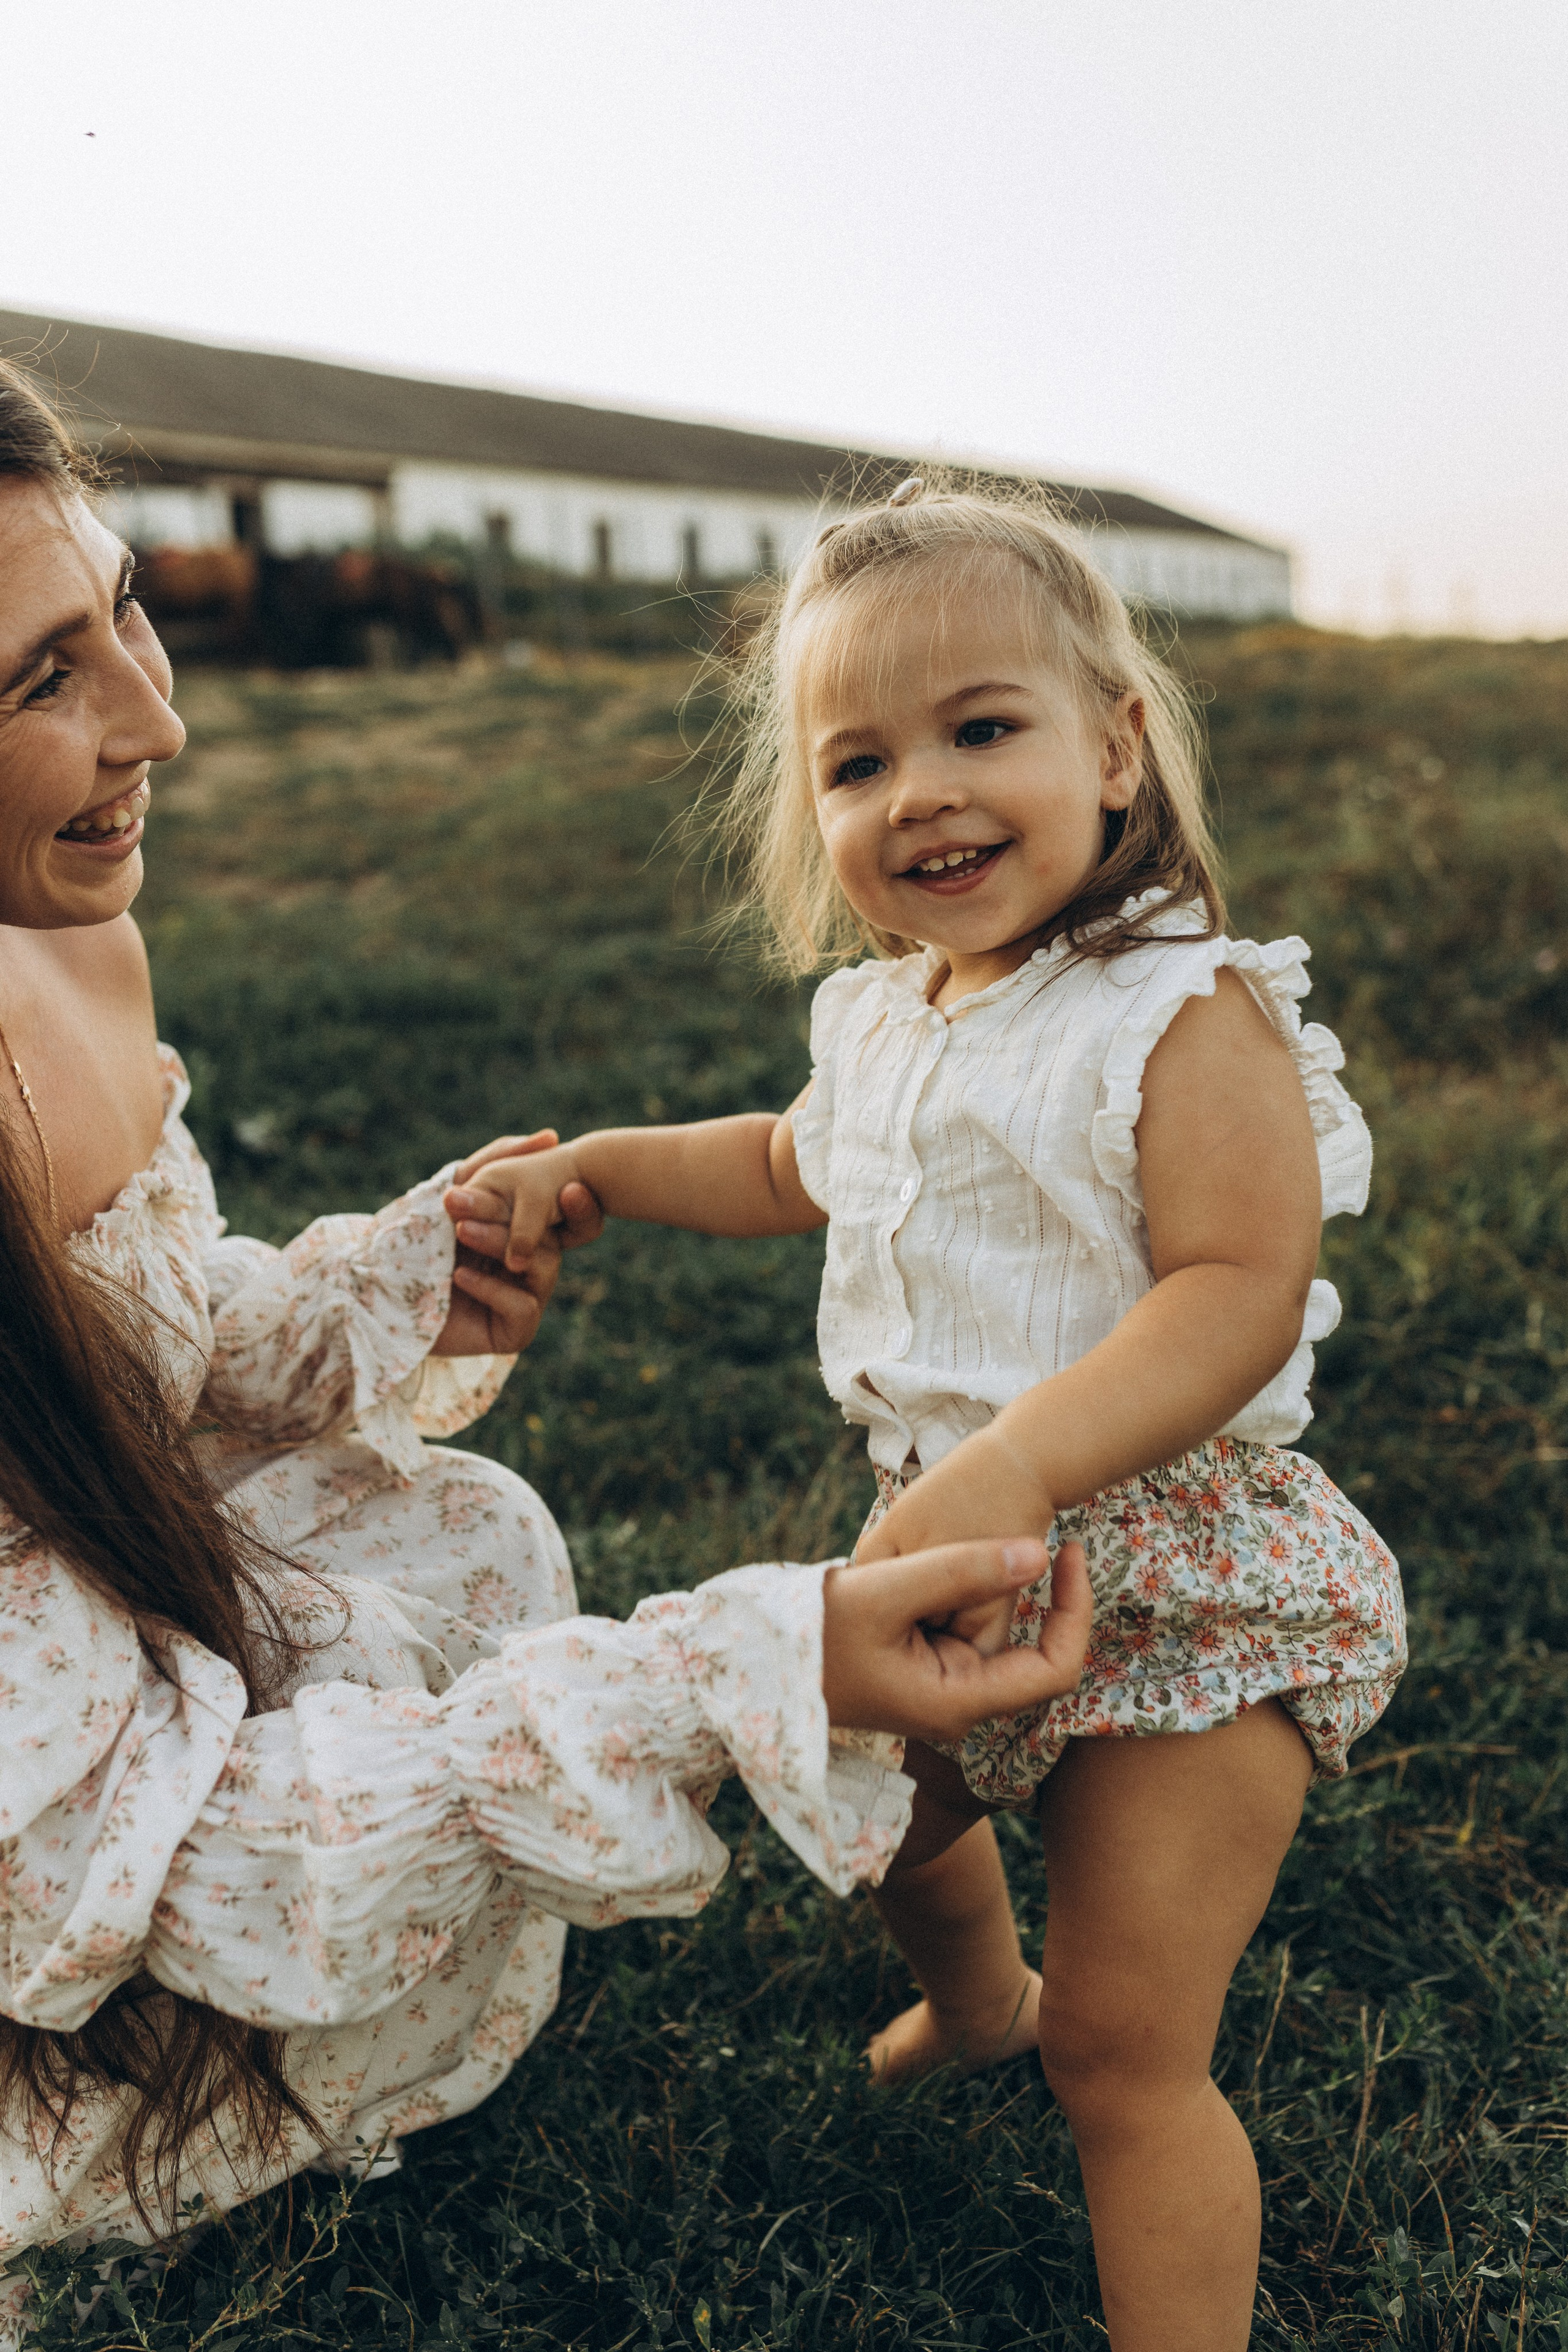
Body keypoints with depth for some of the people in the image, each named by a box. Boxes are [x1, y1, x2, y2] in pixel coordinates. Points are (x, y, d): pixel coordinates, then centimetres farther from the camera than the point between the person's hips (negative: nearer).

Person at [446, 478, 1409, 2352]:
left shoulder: (1187, 1011, -21)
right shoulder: (885, 1016, 3)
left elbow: (1241, 1290, -30)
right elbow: (796, 1167, 23)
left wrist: (1016, 1465, -41)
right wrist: (587, 1168, 13)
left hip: (1178, 1587, -8)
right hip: (948, 1536, 8)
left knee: (1128, 2058, -3)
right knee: (887, 1817, 30)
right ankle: (978, 2003, 64)